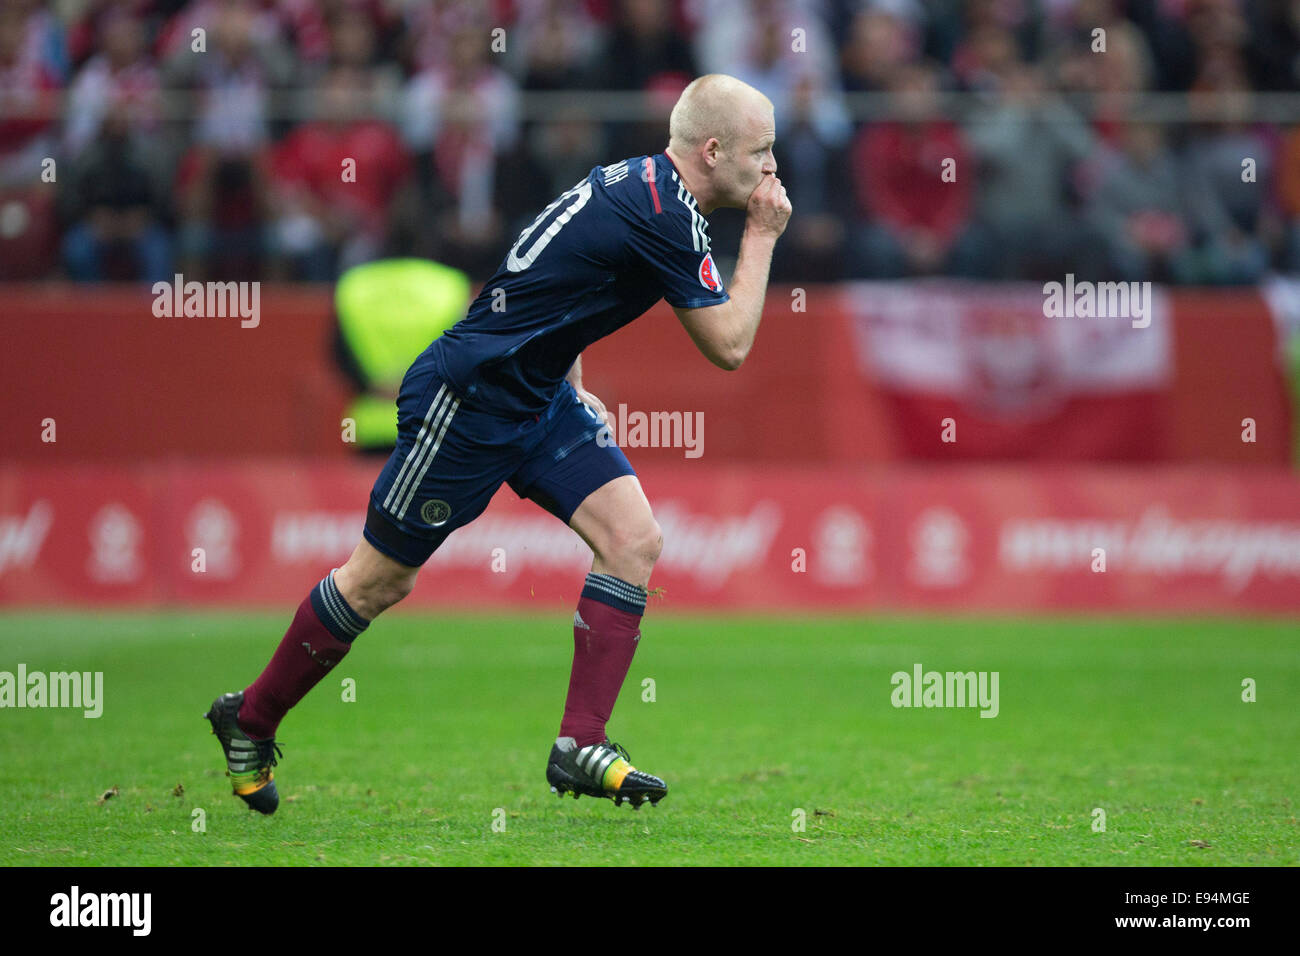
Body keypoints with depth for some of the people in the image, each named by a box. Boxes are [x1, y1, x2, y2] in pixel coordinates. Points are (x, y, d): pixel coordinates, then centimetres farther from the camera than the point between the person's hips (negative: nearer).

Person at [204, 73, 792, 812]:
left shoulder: (641, 187, 6)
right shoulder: (663, 217, -23)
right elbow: (730, 345, -18)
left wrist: (572, 390, 19)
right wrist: (762, 236, -11)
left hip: (538, 398, 9)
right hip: (468, 397, -9)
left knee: (634, 538, -6)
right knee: (381, 582, 3)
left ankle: (580, 748, -5)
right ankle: (249, 719, 22)